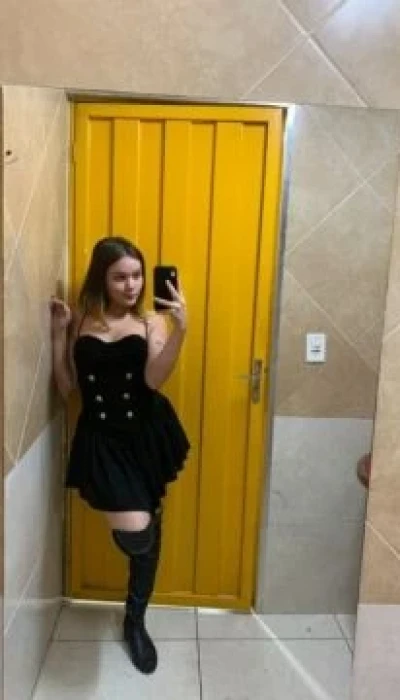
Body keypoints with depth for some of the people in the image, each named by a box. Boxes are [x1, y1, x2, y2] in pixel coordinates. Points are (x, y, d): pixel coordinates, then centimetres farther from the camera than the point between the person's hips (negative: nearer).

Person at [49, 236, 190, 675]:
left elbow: (154, 379, -17)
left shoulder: (152, 323, 0)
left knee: (148, 534, 14)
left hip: (146, 436, 2)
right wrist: (59, 333, -5)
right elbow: (66, 389, 2)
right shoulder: (81, 322, 2)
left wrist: (180, 329, -28)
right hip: (101, 438, -1)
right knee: (134, 534, -17)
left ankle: (135, 621, 41)